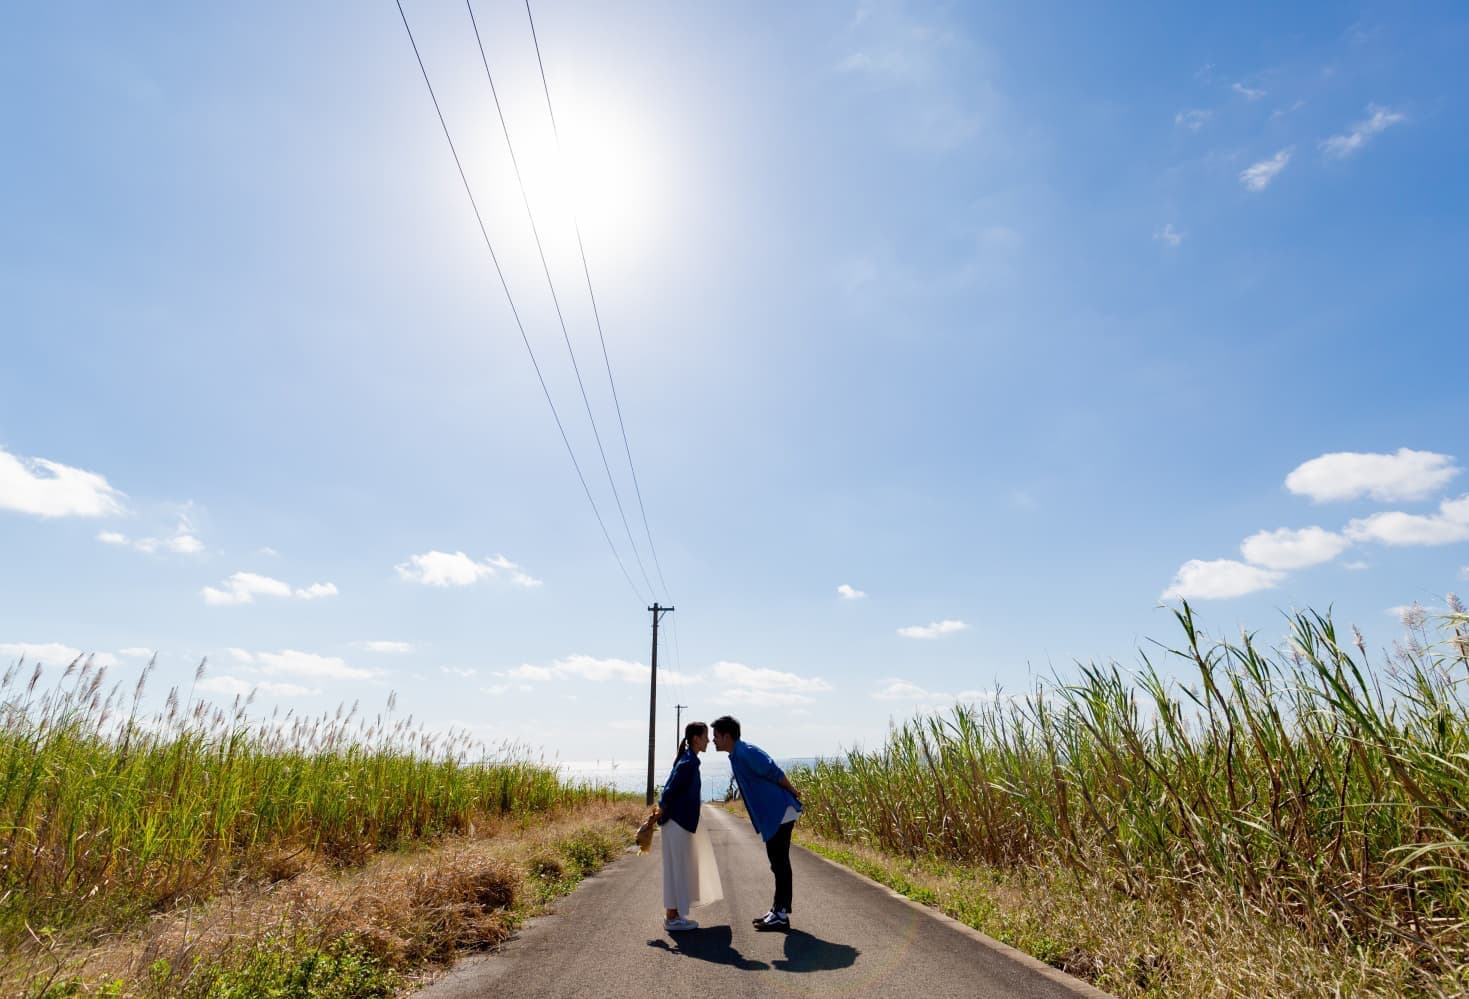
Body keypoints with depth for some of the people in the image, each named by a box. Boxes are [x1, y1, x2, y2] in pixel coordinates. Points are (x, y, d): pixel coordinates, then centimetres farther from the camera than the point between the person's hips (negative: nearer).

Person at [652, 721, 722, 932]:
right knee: (677, 868, -1)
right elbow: (670, 790, -20)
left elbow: (670, 789, 14)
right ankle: (672, 918, 8)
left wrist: (661, 809, 10)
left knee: (680, 869, 15)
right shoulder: (689, 762, -19)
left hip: (681, 823, 9)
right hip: (678, 823, -9)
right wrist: (662, 811, -7)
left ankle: (673, 914, 23)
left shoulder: (688, 760, 11)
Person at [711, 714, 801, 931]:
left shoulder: (746, 753, -19)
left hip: (780, 813, -10)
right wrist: (791, 796, 16)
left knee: (780, 864, -2)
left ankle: (781, 915, 6)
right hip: (773, 815, 10)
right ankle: (777, 910, 26)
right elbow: (773, 775, 17)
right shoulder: (737, 756, 13)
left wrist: (793, 793, -6)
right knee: (778, 863, 16)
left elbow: (775, 774, -19)